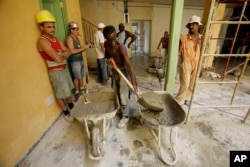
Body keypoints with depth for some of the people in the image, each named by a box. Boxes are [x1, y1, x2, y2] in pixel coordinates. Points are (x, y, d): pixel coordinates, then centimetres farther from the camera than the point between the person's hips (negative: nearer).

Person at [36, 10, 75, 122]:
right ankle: (66, 113, 26)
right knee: (60, 94, 7)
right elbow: (57, 59, -27)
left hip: (64, 68, 8)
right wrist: (63, 55, -6)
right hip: (55, 71, -8)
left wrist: (61, 54, -17)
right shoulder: (42, 41, -18)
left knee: (68, 90, 21)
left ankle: (72, 107, 41)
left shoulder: (56, 39, 8)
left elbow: (68, 52, 3)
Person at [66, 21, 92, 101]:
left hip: (80, 60, 8)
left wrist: (86, 46, 4)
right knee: (77, 77, -4)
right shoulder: (69, 38, -11)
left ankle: (81, 90, 29)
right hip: (74, 61, -8)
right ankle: (77, 93, 11)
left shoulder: (76, 38, 15)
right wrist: (83, 48, -17)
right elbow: (72, 51, -21)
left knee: (82, 76, 13)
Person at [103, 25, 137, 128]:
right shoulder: (106, 44, -6)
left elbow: (129, 65, -33)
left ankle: (125, 116, 17)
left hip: (123, 71, -7)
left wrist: (133, 82, -38)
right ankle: (122, 108, 43)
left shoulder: (121, 47, -28)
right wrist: (108, 58, -11)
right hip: (114, 71, 7)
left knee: (123, 95, -2)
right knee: (116, 92, 19)